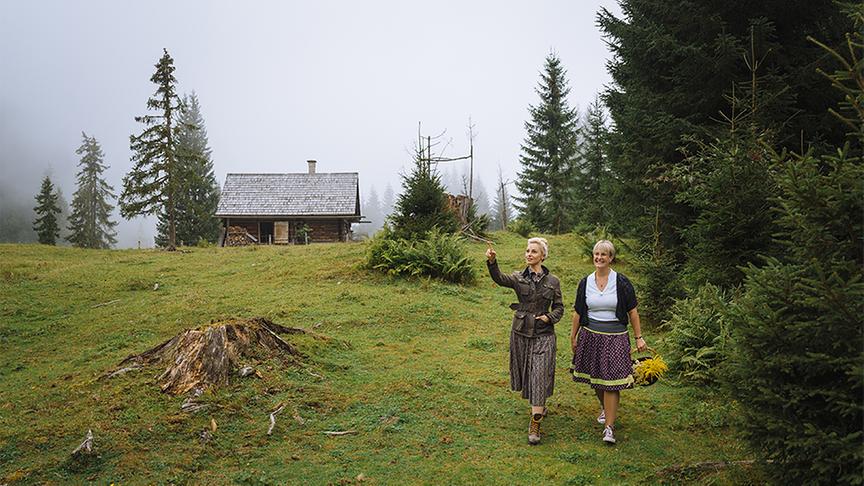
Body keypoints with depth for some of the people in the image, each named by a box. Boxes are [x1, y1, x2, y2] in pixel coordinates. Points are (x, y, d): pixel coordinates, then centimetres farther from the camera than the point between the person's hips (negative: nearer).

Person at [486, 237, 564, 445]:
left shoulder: (552, 281, 0)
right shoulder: (519, 278, -1)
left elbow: (559, 307, 7)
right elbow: (500, 279, -22)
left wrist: (549, 317, -14)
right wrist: (492, 262, -40)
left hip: (543, 334, -2)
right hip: (521, 332, 2)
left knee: (539, 376, -8)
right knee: (526, 373, 14)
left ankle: (535, 426, -5)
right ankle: (539, 407, 40)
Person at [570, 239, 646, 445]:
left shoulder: (622, 283, -6)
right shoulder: (585, 283, 3)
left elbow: (632, 312, -1)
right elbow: (578, 312, 10)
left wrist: (639, 337, -1)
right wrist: (573, 337, 13)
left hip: (615, 337, -3)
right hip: (591, 335, 4)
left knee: (611, 381, -6)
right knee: (595, 377, 14)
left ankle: (609, 427, -1)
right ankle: (605, 408, 42)